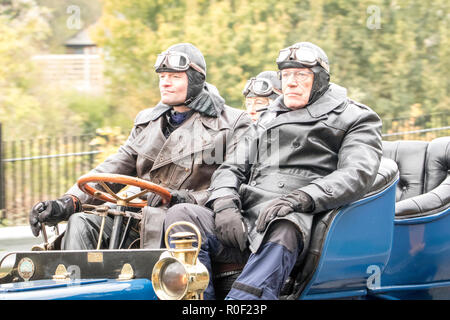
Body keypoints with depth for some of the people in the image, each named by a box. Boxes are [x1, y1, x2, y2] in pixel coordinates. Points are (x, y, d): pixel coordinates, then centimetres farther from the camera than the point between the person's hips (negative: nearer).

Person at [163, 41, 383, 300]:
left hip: (297, 217, -6)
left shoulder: (355, 118, 15)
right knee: (180, 215, -23)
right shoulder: (268, 120, 34)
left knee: (283, 232, -43)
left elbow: (358, 174, -3)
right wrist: (225, 203, -2)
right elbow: (233, 167, 25)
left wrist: (300, 198, -20)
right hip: (247, 216, 6)